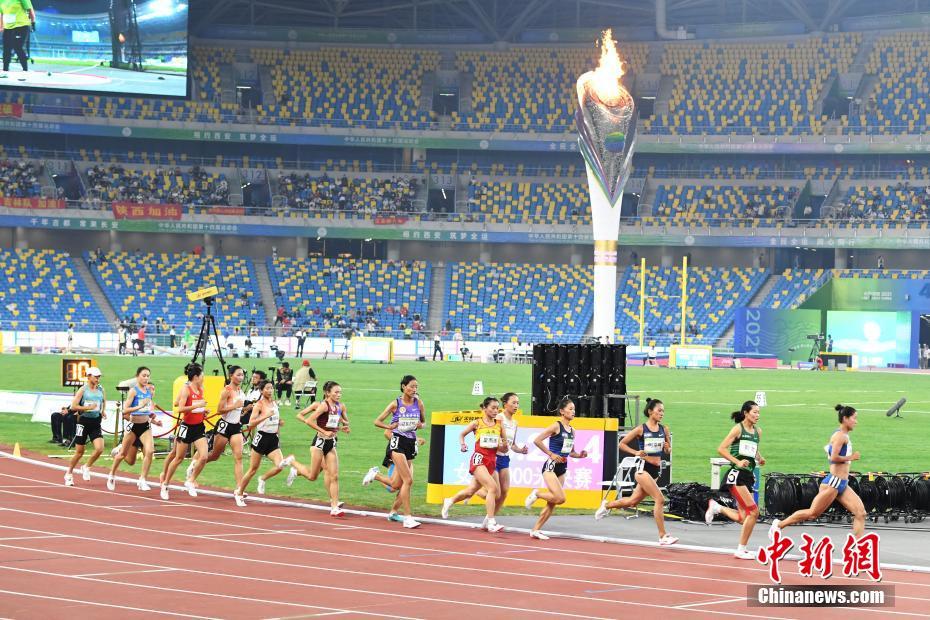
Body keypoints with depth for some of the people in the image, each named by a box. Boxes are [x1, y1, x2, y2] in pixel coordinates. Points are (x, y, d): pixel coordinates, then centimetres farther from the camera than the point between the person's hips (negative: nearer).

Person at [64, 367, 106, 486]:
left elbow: (104, 400, 26)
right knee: (79, 452, 3)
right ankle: (69, 474, 23)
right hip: (84, 421, -4)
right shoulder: (83, 390, -7)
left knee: (99, 448, -14)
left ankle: (86, 468, 11)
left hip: (96, 423, 4)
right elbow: (73, 406, -12)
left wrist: (103, 411, 8)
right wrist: (88, 407, -20)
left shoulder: (101, 389, 6)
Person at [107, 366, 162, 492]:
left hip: (146, 426, 4)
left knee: (150, 451, -16)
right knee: (123, 454, 9)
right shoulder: (133, 391, -12)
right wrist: (139, 406, -32)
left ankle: (142, 480, -7)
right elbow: (125, 411, -20)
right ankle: (112, 476, 32)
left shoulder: (150, 391, 5)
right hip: (134, 425, -4)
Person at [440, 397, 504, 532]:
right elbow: (462, 434, 13)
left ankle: (449, 501, 41)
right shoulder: (477, 423, 0)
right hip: (479, 458, -5)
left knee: (471, 490, 13)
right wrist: (462, 444, -5)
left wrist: (502, 444, -6)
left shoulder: (499, 424, 7)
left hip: (492, 460, 5)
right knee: (493, 487, -21)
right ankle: (491, 523, -20)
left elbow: (504, 441, 16)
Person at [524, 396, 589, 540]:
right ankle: (536, 494, 4)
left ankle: (536, 530, 14)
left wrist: (580, 455, 1)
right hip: (551, 466, -8)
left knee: (552, 503, 6)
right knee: (560, 498, -20)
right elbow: (537, 440, -16)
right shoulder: (556, 426, -10)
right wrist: (551, 454, -16)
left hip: (562, 468, 8)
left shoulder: (572, 430, 12)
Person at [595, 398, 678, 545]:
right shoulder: (641, 429, -9)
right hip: (643, 468, -6)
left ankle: (607, 505, 43)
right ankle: (663, 536, -12)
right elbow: (622, 444, -1)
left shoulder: (664, 430, 5)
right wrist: (636, 452, -16)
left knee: (633, 501, 17)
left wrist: (667, 448, -6)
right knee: (660, 500, -16)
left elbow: (668, 449, 18)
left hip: (656, 469, 6)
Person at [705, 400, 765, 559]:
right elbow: (721, 449, -9)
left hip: (748, 476, 8)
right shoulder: (738, 429, -5)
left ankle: (716, 507, 27)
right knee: (753, 511, -13)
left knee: (743, 518, 2)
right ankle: (741, 549, -3)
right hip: (737, 475, -7)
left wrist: (759, 459, 9)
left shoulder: (758, 431, 15)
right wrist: (737, 462, -19)